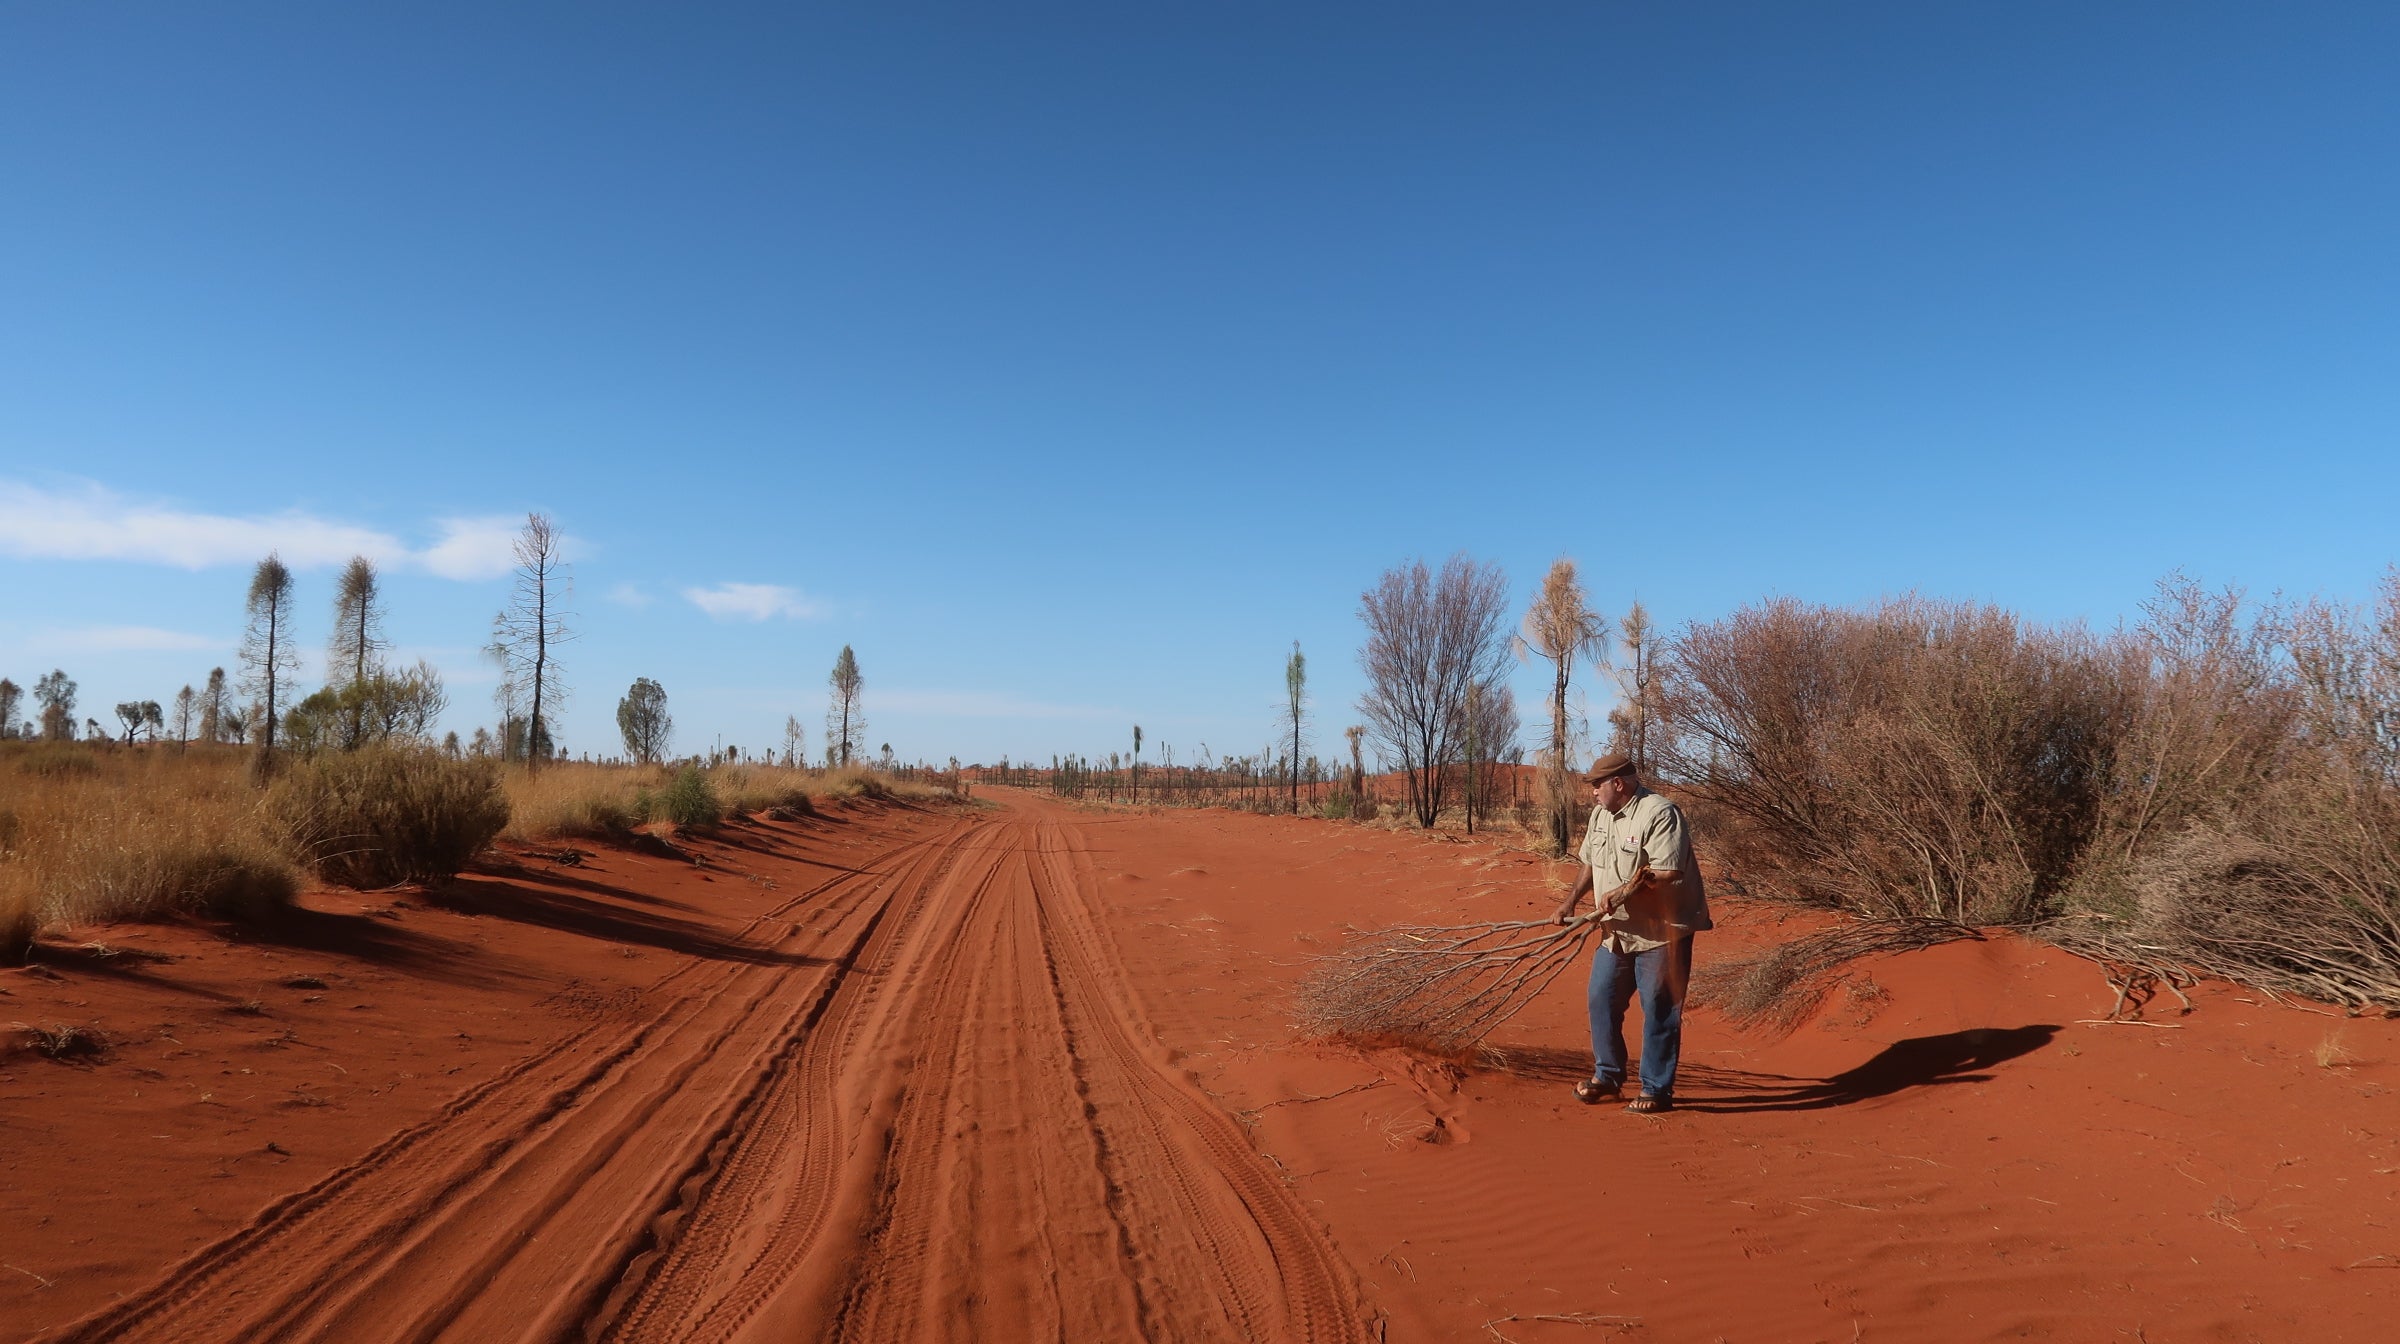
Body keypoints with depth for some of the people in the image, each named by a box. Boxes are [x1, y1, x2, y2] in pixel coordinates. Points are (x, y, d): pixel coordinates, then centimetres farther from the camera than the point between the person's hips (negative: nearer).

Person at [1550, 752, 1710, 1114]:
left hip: (1660, 933, -8)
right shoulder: (1601, 815, 10)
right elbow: (1591, 862, 22)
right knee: (1602, 1001, 12)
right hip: (1617, 933, 9)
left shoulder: (1659, 814, -19)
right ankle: (1607, 1077, 27)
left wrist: (1622, 893, -25)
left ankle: (1657, 1090, 11)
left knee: (1659, 1013, 0)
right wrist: (1572, 899, 13)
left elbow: (1668, 874, -26)